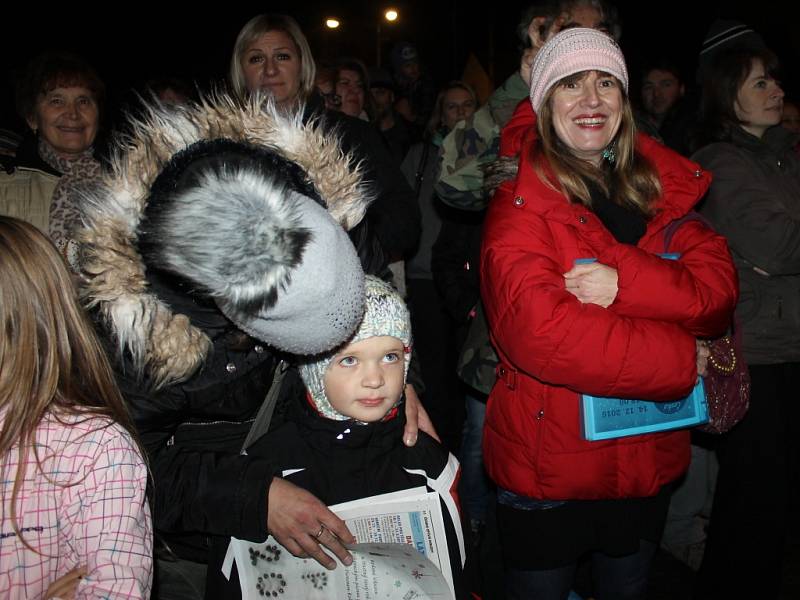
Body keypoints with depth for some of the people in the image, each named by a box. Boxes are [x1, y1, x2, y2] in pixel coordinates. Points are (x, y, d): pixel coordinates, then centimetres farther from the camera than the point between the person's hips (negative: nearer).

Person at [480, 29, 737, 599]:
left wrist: (623, 281, -27)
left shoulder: (657, 186, 3)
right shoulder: (521, 201, -14)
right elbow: (539, 333, -27)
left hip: (649, 459, 5)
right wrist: (683, 360, -20)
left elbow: (719, 290, -8)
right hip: (548, 470, -5)